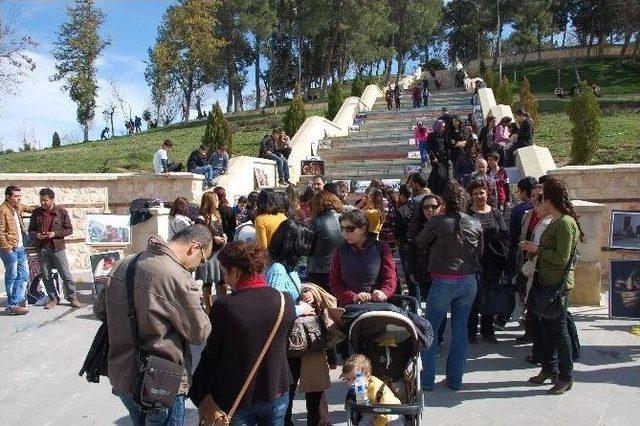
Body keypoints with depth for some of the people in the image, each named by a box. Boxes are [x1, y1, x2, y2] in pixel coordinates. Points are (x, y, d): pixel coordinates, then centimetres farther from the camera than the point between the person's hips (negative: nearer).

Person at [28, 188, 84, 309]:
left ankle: (73, 298, 8)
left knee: (66, 275, -1)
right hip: (42, 249, 3)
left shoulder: (62, 212, -1)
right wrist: (37, 235, -8)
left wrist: (55, 234, -13)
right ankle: (53, 298, 21)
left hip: (57, 248, -3)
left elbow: (69, 229, 2)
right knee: (46, 276, 8)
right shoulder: (36, 213, 6)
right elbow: (31, 230, 14)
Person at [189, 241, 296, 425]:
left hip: (234, 399, -3)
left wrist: (200, 395, 2)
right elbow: (284, 345, 2)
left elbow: (211, 355, -11)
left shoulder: (224, 307, -21)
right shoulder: (286, 302, -10)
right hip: (276, 395, 3)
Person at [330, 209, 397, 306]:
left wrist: (383, 292, -18)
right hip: (348, 306, 1)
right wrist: (353, 297, -12)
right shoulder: (341, 251, 11)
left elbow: (390, 279, 5)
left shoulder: (381, 248, 6)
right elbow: (335, 284, 6)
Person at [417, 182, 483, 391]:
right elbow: (480, 253, 11)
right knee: (460, 330, 14)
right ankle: (455, 379, 22)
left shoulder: (438, 222, -12)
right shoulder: (475, 224, 0)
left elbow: (421, 244, 2)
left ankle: (427, 379, 13)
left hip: (443, 282, -4)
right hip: (469, 281, 4)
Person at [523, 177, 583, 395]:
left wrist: (537, 249, -14)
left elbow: (561, 258, -22)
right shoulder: (555, 222, 12)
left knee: (558, 330, 0)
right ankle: (549, 369, 30)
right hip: (546, 283, 10)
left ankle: (566, 377, 13)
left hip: (558, 284, -10)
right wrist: (535, 249, 6)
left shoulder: (565, 223, -18)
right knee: (545, 327, 16)